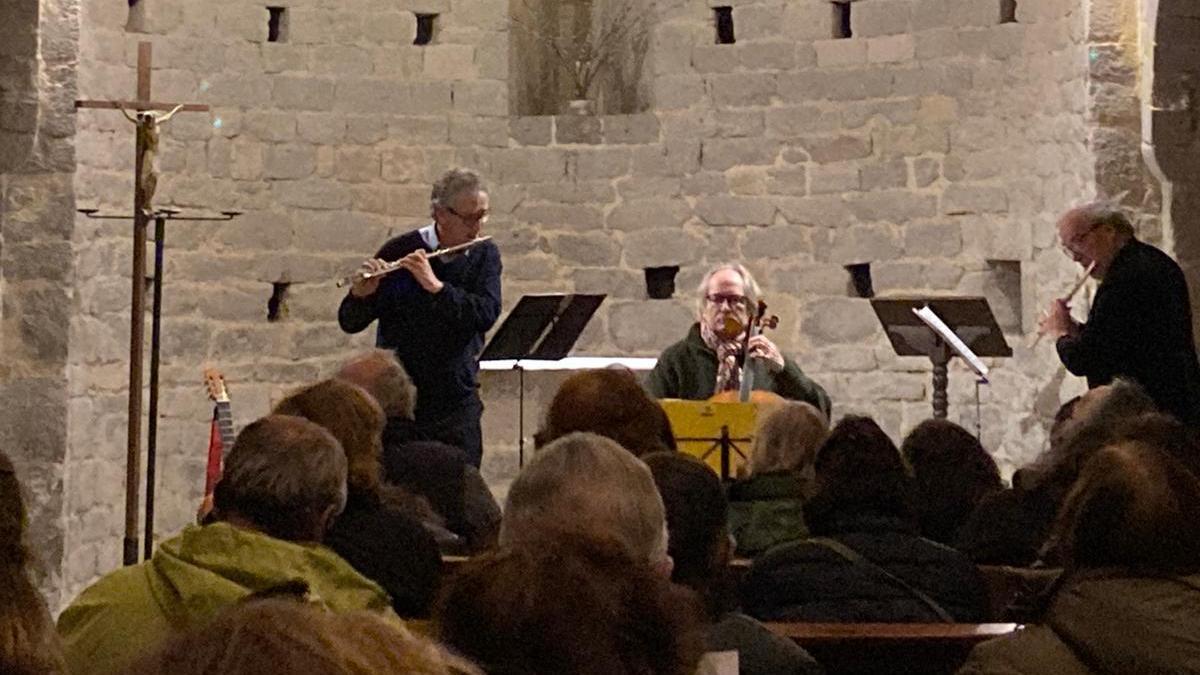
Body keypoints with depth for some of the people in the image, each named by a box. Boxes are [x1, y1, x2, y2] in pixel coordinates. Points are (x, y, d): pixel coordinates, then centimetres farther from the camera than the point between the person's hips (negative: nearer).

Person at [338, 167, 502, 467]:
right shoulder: (398, 252, -5)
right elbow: (349, 323, -5)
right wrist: (361, 294, -26)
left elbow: (487, 314, -14)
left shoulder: (485, 256, 3)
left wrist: (435, 286, -25)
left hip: (457, 400, 2)